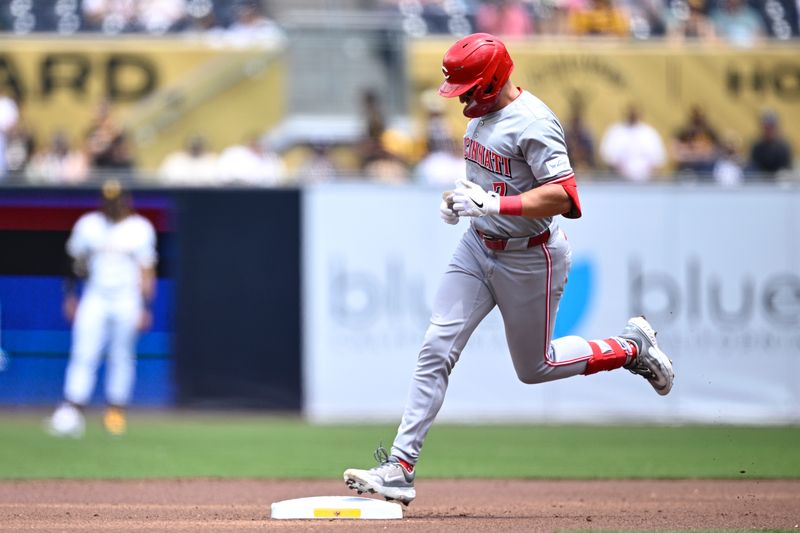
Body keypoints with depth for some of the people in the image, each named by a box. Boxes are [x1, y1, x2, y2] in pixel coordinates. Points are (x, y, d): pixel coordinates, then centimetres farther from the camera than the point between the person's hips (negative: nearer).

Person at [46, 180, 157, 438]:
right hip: (95, 298, 1)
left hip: (127, 300, -1)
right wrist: (69, 295, 9)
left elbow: (147, 271, -2)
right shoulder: (87, 225, 2)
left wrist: (145, 307, -6)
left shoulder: (140, 229, -4)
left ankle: (116, 412, 16)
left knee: (122, 356, 5)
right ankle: (72, 410, -15)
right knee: (84, 355, -8)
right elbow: (74, 261, 12)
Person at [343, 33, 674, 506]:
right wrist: (461, 199, 4)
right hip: (479, 248, 8)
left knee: (534, 368, 8)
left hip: (530, 259, -7)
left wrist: (492, 204, -35)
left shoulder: (533, 123, -23)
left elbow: (563, 197, -31)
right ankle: (401, 469, -7)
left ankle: (631, 347, 30)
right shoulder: (483, 113, 5)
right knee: (436, 348, -5)